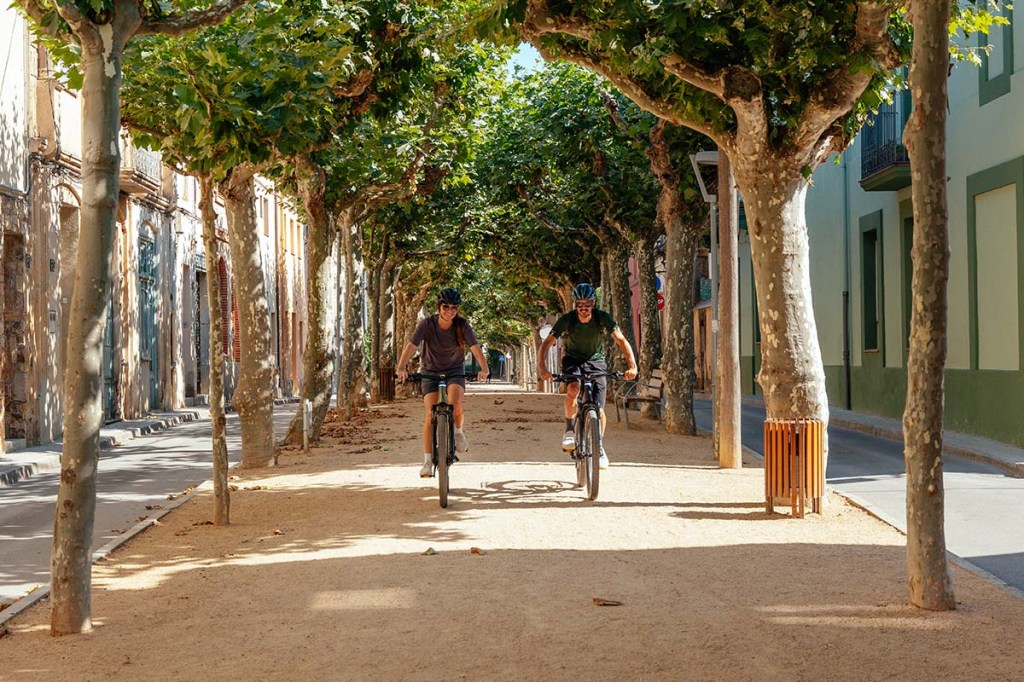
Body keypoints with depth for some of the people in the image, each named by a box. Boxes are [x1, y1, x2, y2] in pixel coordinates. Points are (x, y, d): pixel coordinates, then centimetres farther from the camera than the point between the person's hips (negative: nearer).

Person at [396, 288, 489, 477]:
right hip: (431, 372, 0)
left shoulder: (462, 325, -16)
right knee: (430, 414, -14)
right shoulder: (427, 324, -18)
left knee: (455, 405, -27)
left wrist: (484, 369, -46)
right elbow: (411, 346, -28)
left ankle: (458, 431, 7)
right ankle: (427, 462, -8)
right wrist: (401, 368, -45)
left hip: (455, 371, 0)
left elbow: (475, 347, -28)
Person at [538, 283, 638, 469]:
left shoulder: (603, 318, -18)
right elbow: (546, 344, -21)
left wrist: (632, 365, -38)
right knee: (573, 389, -34)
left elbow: (621, 340, -22)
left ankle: (599, 446, 16)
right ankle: (569, 430, -14)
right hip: (573, 361, -1)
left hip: (596, 362, 1)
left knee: (598, 409, -8)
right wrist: (542, 368, -37)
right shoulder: (566, 320, -20)